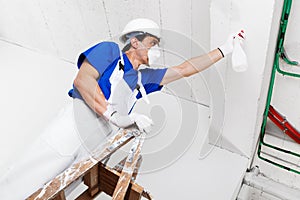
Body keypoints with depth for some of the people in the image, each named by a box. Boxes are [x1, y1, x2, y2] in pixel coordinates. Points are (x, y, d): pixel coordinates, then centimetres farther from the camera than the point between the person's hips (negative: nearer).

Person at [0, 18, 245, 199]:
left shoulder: (143, 78, 19)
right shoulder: (110, 50, 3)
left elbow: (185, 69, 22)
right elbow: (82, 79, -12)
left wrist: (224, 49, 25)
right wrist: (115, 116, -22)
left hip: (92, 151, 6)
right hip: (69, 134, -6)